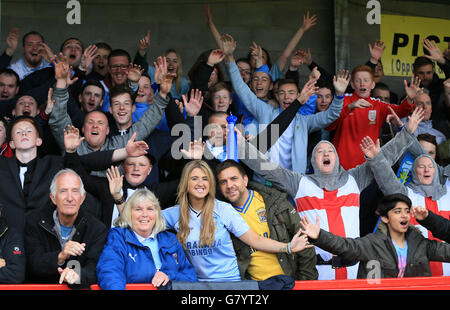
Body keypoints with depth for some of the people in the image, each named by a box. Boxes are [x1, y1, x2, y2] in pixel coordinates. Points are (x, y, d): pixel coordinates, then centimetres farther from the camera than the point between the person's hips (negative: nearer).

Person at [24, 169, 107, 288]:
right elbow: (33, 264, -6)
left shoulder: (98, 229, -1)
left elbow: (94, 269, -12)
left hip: (78, 289, 0)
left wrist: (78, 275, -32)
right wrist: (60, 257, -24)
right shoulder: (34, 221, 2)